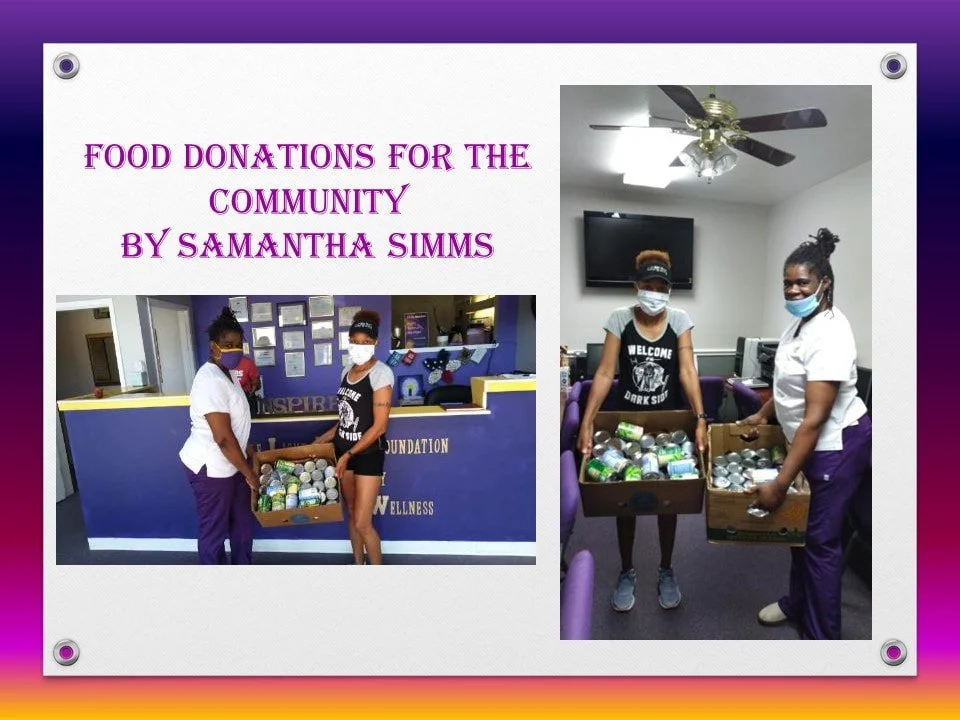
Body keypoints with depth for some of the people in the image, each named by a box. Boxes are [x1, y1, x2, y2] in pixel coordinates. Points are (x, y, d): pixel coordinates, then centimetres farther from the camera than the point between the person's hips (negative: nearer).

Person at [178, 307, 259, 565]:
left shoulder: (225, 375, 9)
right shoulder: (211, 380, -24)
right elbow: (223, 437, -26)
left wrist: (246, 467, 21)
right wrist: (249, 472, -17)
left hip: (228, 464, 9)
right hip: (211, 468, -9)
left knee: (243, 523, 19)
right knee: (214, 531, 8)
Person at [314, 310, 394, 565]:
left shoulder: (381, 373, -16)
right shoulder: (347, 371, 5)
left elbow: (379, 426, -18)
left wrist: (349, 455, -16)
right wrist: (326, 437, 10)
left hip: (368, 454, -7)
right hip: (344, 451, 7)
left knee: (362, 523, -4)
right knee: (351, 514, 16)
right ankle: (358, 564, 34)